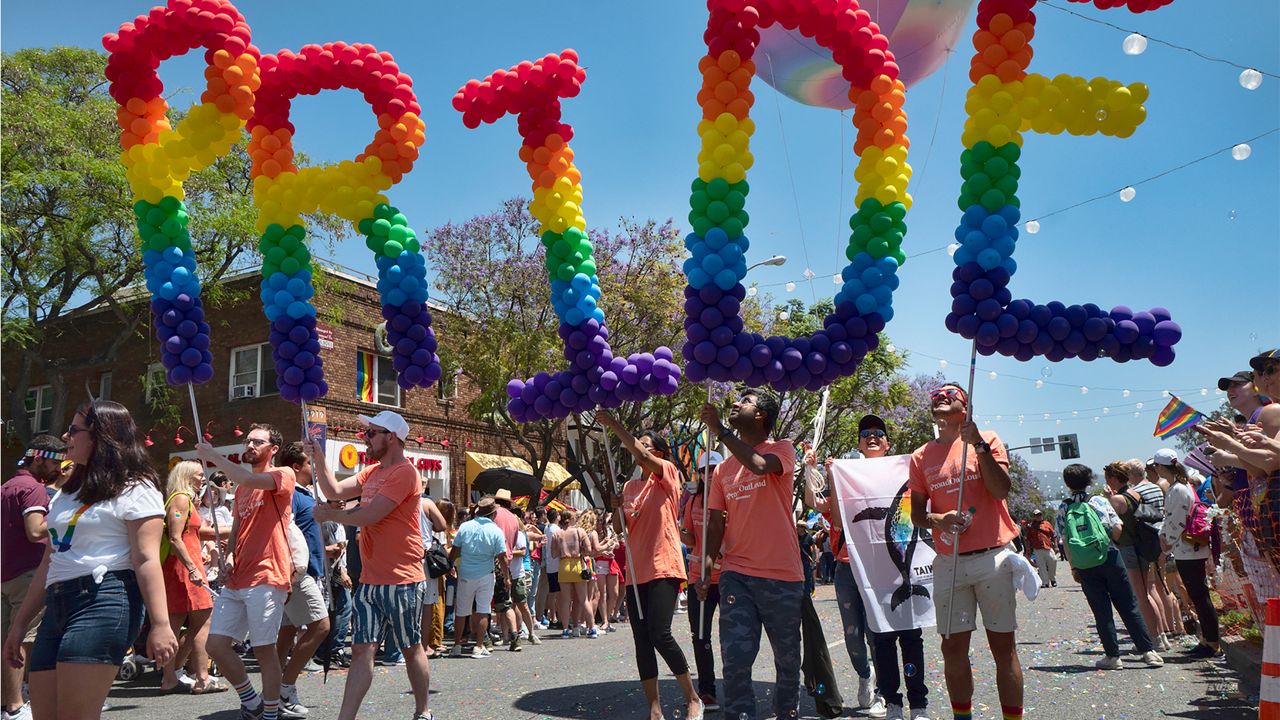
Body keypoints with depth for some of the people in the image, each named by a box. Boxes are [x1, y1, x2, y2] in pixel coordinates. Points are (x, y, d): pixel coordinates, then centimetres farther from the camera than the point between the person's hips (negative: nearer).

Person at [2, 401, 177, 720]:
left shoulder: (134, 489, -2)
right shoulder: (66, 493, 24)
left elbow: (146, 560, -12)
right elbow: (49, 563, 25)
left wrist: (160, 624, -19)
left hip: (104, 602, -9)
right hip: (57, 607, 9)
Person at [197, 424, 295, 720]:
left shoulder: (283, 475, -3)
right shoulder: (242, 487, 21)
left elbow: (250, 480, -23)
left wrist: (213, 456, -10)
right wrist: (228, 556, 3)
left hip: (266, 578, -7)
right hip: (236, 578, 8)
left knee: (264, 649, -2)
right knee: (216, 644, 4)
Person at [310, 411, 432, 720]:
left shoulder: (404, 472, -15)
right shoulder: (372, 471, 15)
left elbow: (367, 516, -19)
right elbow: (335, 491, 10)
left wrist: (328, 514, -5)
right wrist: (319, 459, 0)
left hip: (401, 581, -7)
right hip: (370, 580, 7)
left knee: (411, 649, 8)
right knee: (362, 651, 4)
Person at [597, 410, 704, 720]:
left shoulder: (668, 473, 0)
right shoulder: (630, 486, 17)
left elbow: (641, 456, -19)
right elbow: (622, 527, 14)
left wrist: (614, 424, -18)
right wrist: (616, 506, -6)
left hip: (663, 568, -6)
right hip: (636, 571, 6)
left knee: (660, 635, -14)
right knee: (641, 640, 3)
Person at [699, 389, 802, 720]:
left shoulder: (782, 450, 0)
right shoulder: (724, 467, 14)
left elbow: (758, 464, -24)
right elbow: (717, 522, 15)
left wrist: (719, 429, -17)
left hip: (782, 575, -3)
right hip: (736, 574, 3)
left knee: (787, 656, 12)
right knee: (735, 658, -6)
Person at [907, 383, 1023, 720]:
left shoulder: (987, 440, 4)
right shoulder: (921, 456, 11)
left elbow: (1001, 490, -10)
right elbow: (917, 514, 11)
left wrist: (977, 443, -16)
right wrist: (939, 519, -11)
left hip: (993, 557, -2)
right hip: (948, 563, 3)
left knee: (1003, 646, 2)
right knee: (953, 647, 5)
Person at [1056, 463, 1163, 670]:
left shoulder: (1063, 510, 0)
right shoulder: (1099, 501, -1)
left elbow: (1065, 542, -1)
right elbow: (1118, 529, -4)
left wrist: (1073, 567, 7)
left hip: (1084, 566, 0)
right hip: (1109, 558, 0)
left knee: (1101, 611, 7)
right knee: (1128, 606, 8)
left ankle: (1113, 656, 8)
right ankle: (1147, 651, 9)